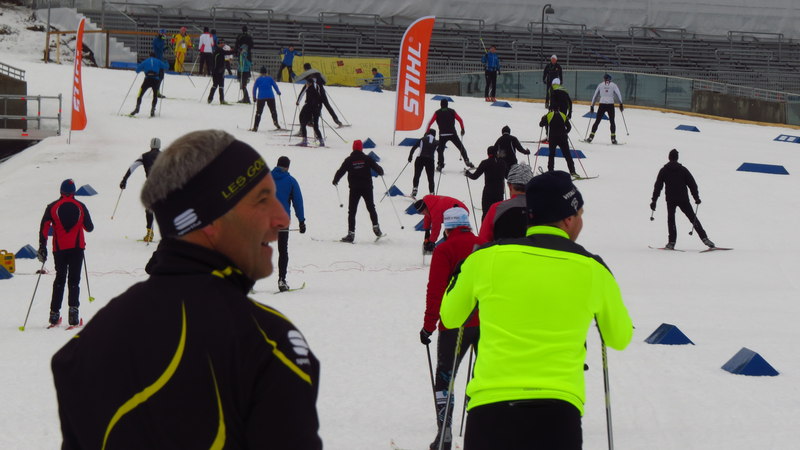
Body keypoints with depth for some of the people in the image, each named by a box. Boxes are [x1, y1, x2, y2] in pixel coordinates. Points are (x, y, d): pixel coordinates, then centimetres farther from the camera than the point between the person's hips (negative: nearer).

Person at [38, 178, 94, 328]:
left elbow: (44, 227, -5)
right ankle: (73, 310, -14)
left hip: (59, 249, 1)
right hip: (77, 248, -1)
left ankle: (55, 314, 7)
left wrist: (42, 247, -1)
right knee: (74, 280, 3)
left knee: (60, 279, 13)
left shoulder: (52, 207, 0)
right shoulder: (81, 207, 1)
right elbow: (89, 228, 9)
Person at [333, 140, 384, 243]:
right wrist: (381, 172, 28)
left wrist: (335, 180, 13)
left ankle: (351, 233, -7)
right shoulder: (367, 159, -1)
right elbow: (377, 168, 4)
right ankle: (376, 227, 12)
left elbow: (341, 171, -4)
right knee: (371, 208, 18)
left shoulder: (349, 160, -3)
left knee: (352, 211, 1)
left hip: (354, 189, -1)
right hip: (367, 188, 1)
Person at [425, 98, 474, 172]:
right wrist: (463, 129, 10)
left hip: (442, 135, -1)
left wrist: (426, 132, 3)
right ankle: (466, 161, 1)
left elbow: (430, 122, -1)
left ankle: (440, 165, -3)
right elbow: (460, 120, 1)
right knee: (461, 148, 11)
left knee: (440, 150, 10)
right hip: (453, 134, 1)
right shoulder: (452, 111, 7)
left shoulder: (437, 113, 5)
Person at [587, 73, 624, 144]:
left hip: (602, 104, 1)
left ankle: (591, 137, 5)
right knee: (612, 121, 12)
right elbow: (618, 94, -4)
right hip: (610, 105, -1)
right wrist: (621, 104, -4)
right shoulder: (613, 85, 7)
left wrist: (592, 106, 19)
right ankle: (613, 138, 4)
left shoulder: (600, 85, 11)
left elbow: (595, 96, 14)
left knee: (597, 121, 8)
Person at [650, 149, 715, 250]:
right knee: (693, 218, 5)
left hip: (671, 200, -1)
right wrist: (696, 197, 6)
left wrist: (654, 200, 3)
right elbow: (692, 184, 3)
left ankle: (671, 242, -2)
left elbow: (658, 186, 1)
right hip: (683, 199, 1)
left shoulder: (664, 170, 3)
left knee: (671, 219, 10)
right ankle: (704, 238, -4)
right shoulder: (683, 169, 5)